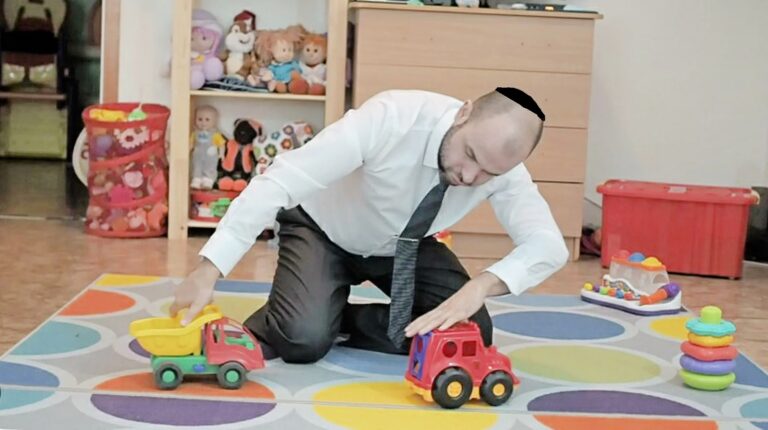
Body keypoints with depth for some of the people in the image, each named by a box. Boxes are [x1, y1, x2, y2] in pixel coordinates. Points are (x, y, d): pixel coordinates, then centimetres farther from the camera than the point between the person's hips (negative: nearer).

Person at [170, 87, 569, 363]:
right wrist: (209, 269, -47)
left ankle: (345, 321, 4)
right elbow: (280, 180, -41)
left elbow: (548, 245, -28)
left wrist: (481, 285, -48)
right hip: (323, 229, -4)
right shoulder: (391, 118, -38)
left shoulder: (501, 163, -24)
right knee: (304, 339, -28)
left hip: (407, 244, 4)